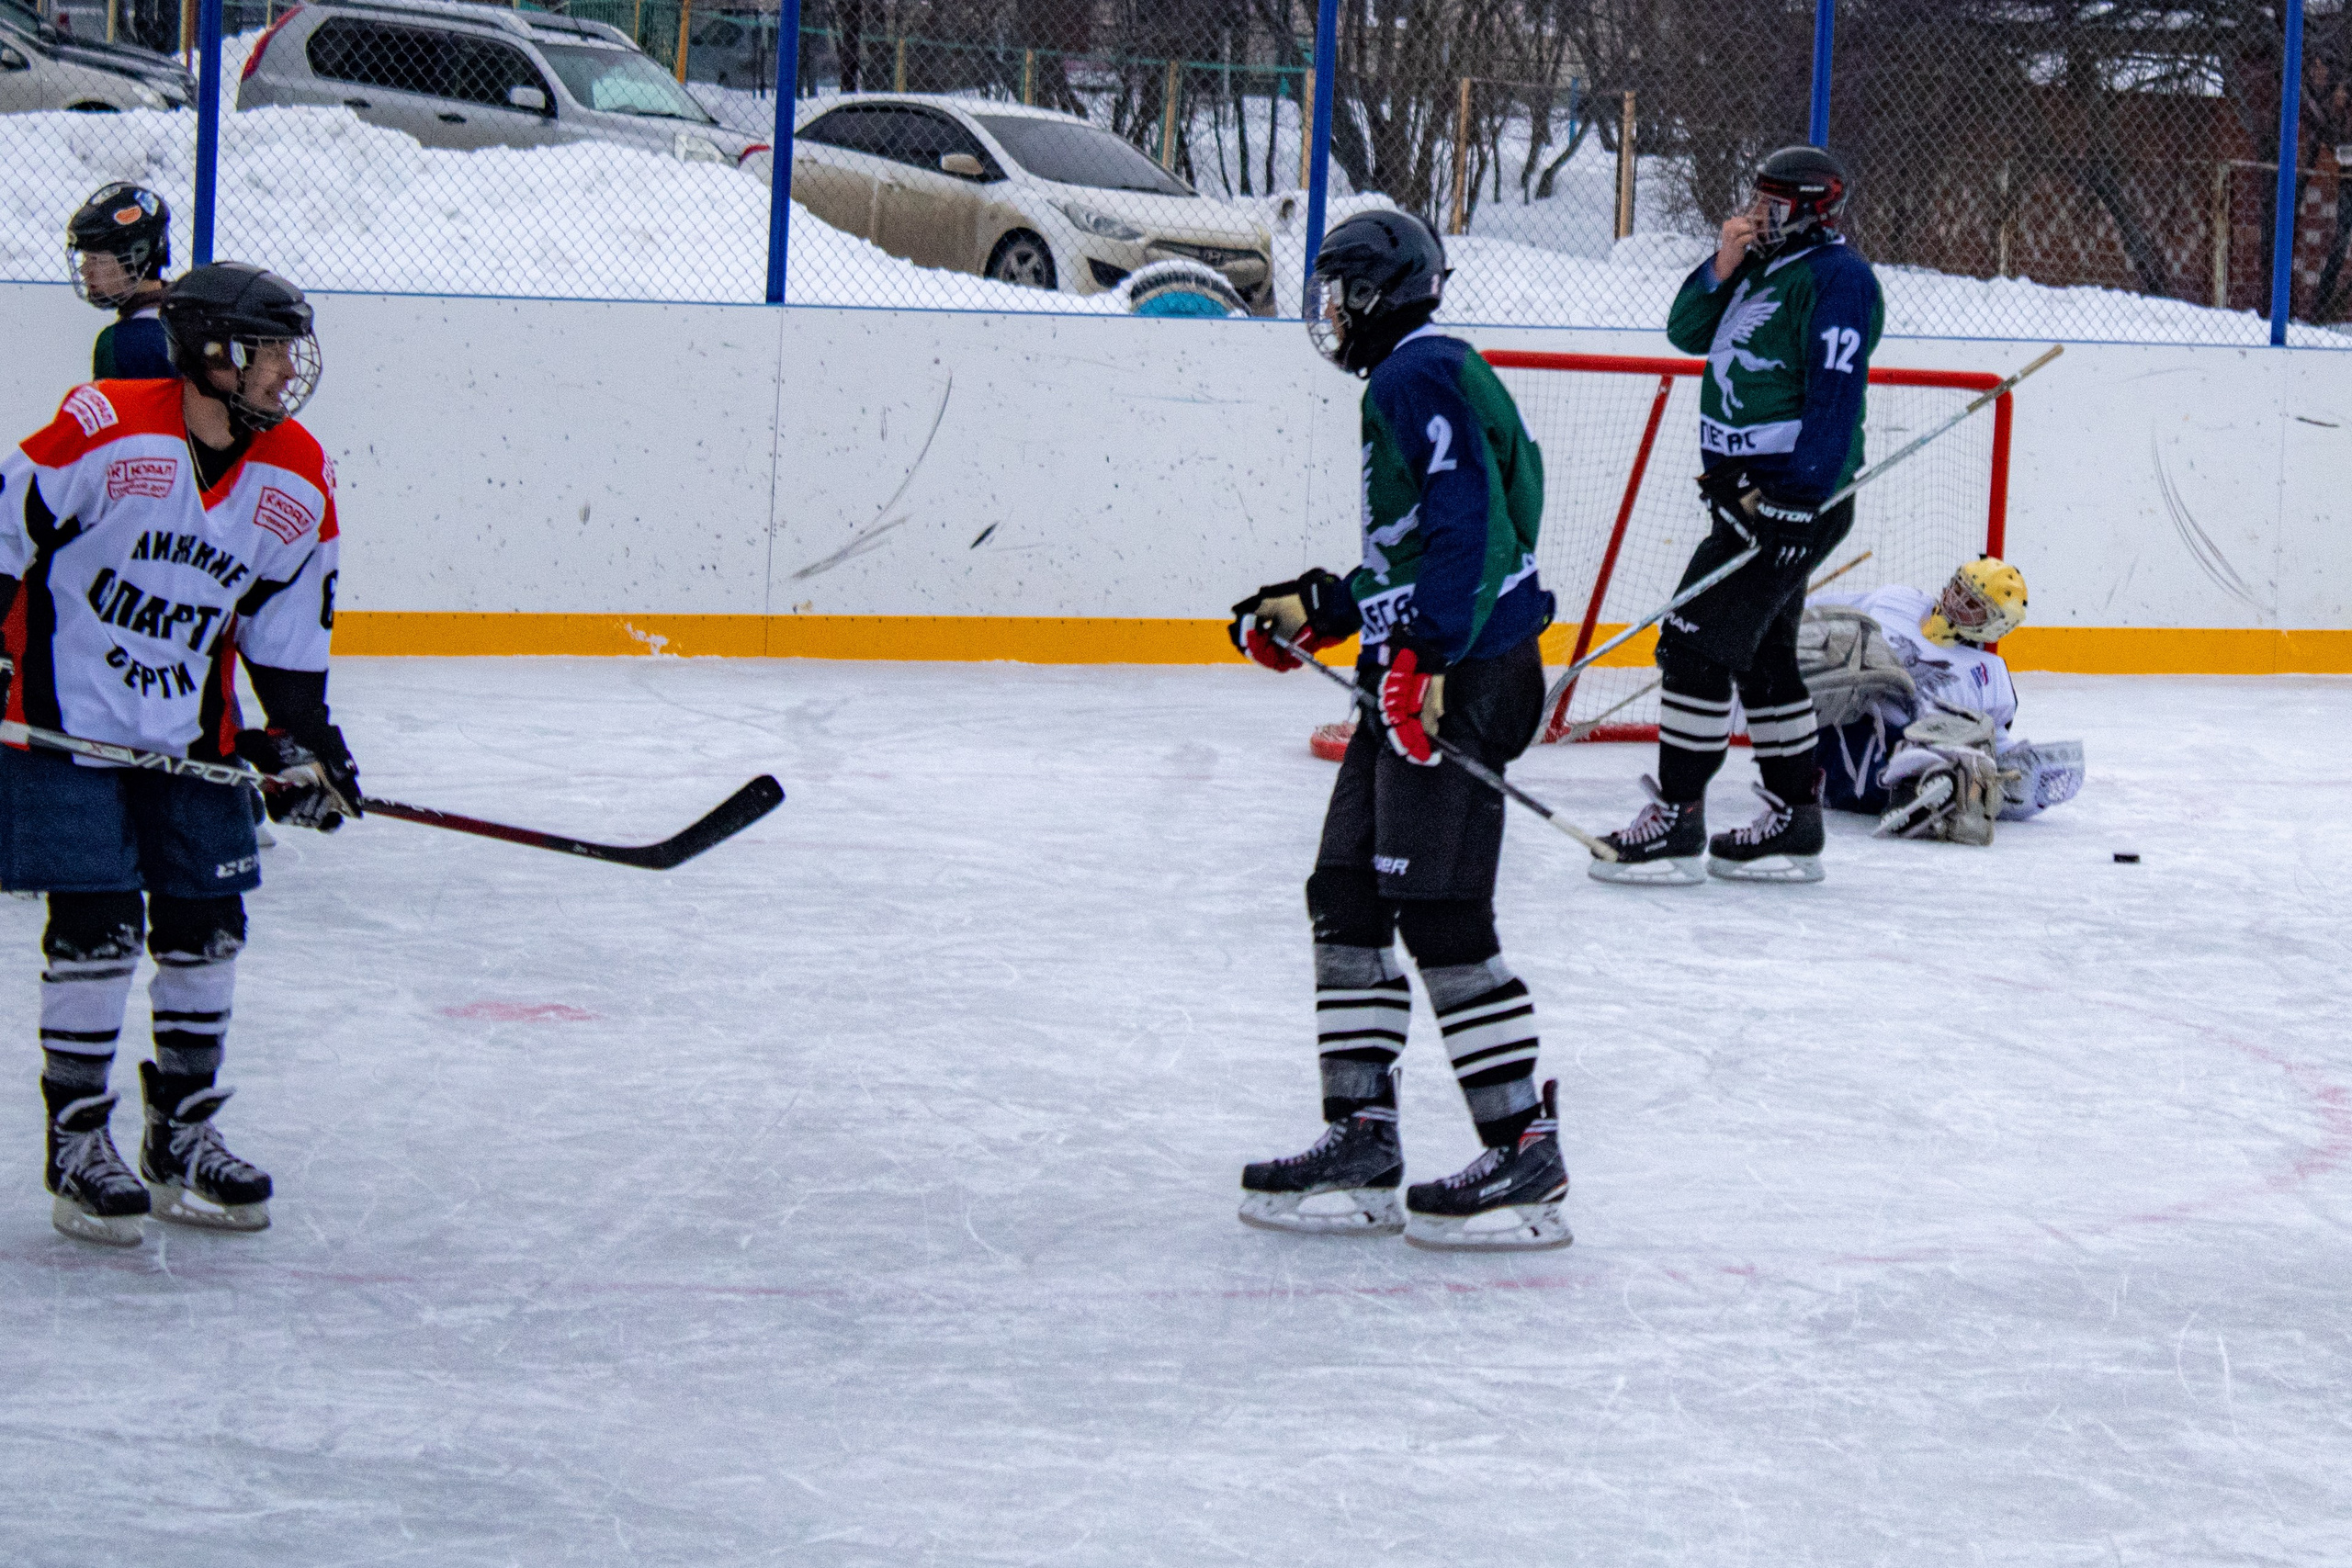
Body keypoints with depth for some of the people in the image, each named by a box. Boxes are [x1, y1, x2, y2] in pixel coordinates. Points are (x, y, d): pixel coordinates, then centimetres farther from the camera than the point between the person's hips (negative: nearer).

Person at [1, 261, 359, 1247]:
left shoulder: (299, 483, -2)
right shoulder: (103, 429, -20)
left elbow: (288, 630, 8)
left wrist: (303, 740, 1)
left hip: (194, 735, 6)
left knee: (207, 927, 6)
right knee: (97, 929, -8)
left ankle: (183, 1139, 21)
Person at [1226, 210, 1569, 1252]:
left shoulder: (1423, 374, -11)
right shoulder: (1404, 382, 22)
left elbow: (1470, 525, -23)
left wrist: (1425, 656, -29)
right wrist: (1314, 612, 28)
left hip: (1463, 681, -11)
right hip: (1417, 680, 11)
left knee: (1441, 918, -11)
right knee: (1347, 899, 10)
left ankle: (1525, 1151, -7)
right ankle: (1361, 1144, 13)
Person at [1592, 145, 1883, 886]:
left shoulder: (1836, 277, -13)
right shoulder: (1765, 267, 17)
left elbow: (1834, 400, -20)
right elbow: (1687, 331, 13)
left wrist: (1797, 502, -26)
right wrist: (1723, 266, -4)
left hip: (1795, 496, -10)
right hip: (1748, 489, 10)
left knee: (1697, 644, -11)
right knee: (1763, 657, 14)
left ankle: (1676, 823, -8)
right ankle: (1793, 828, 19)